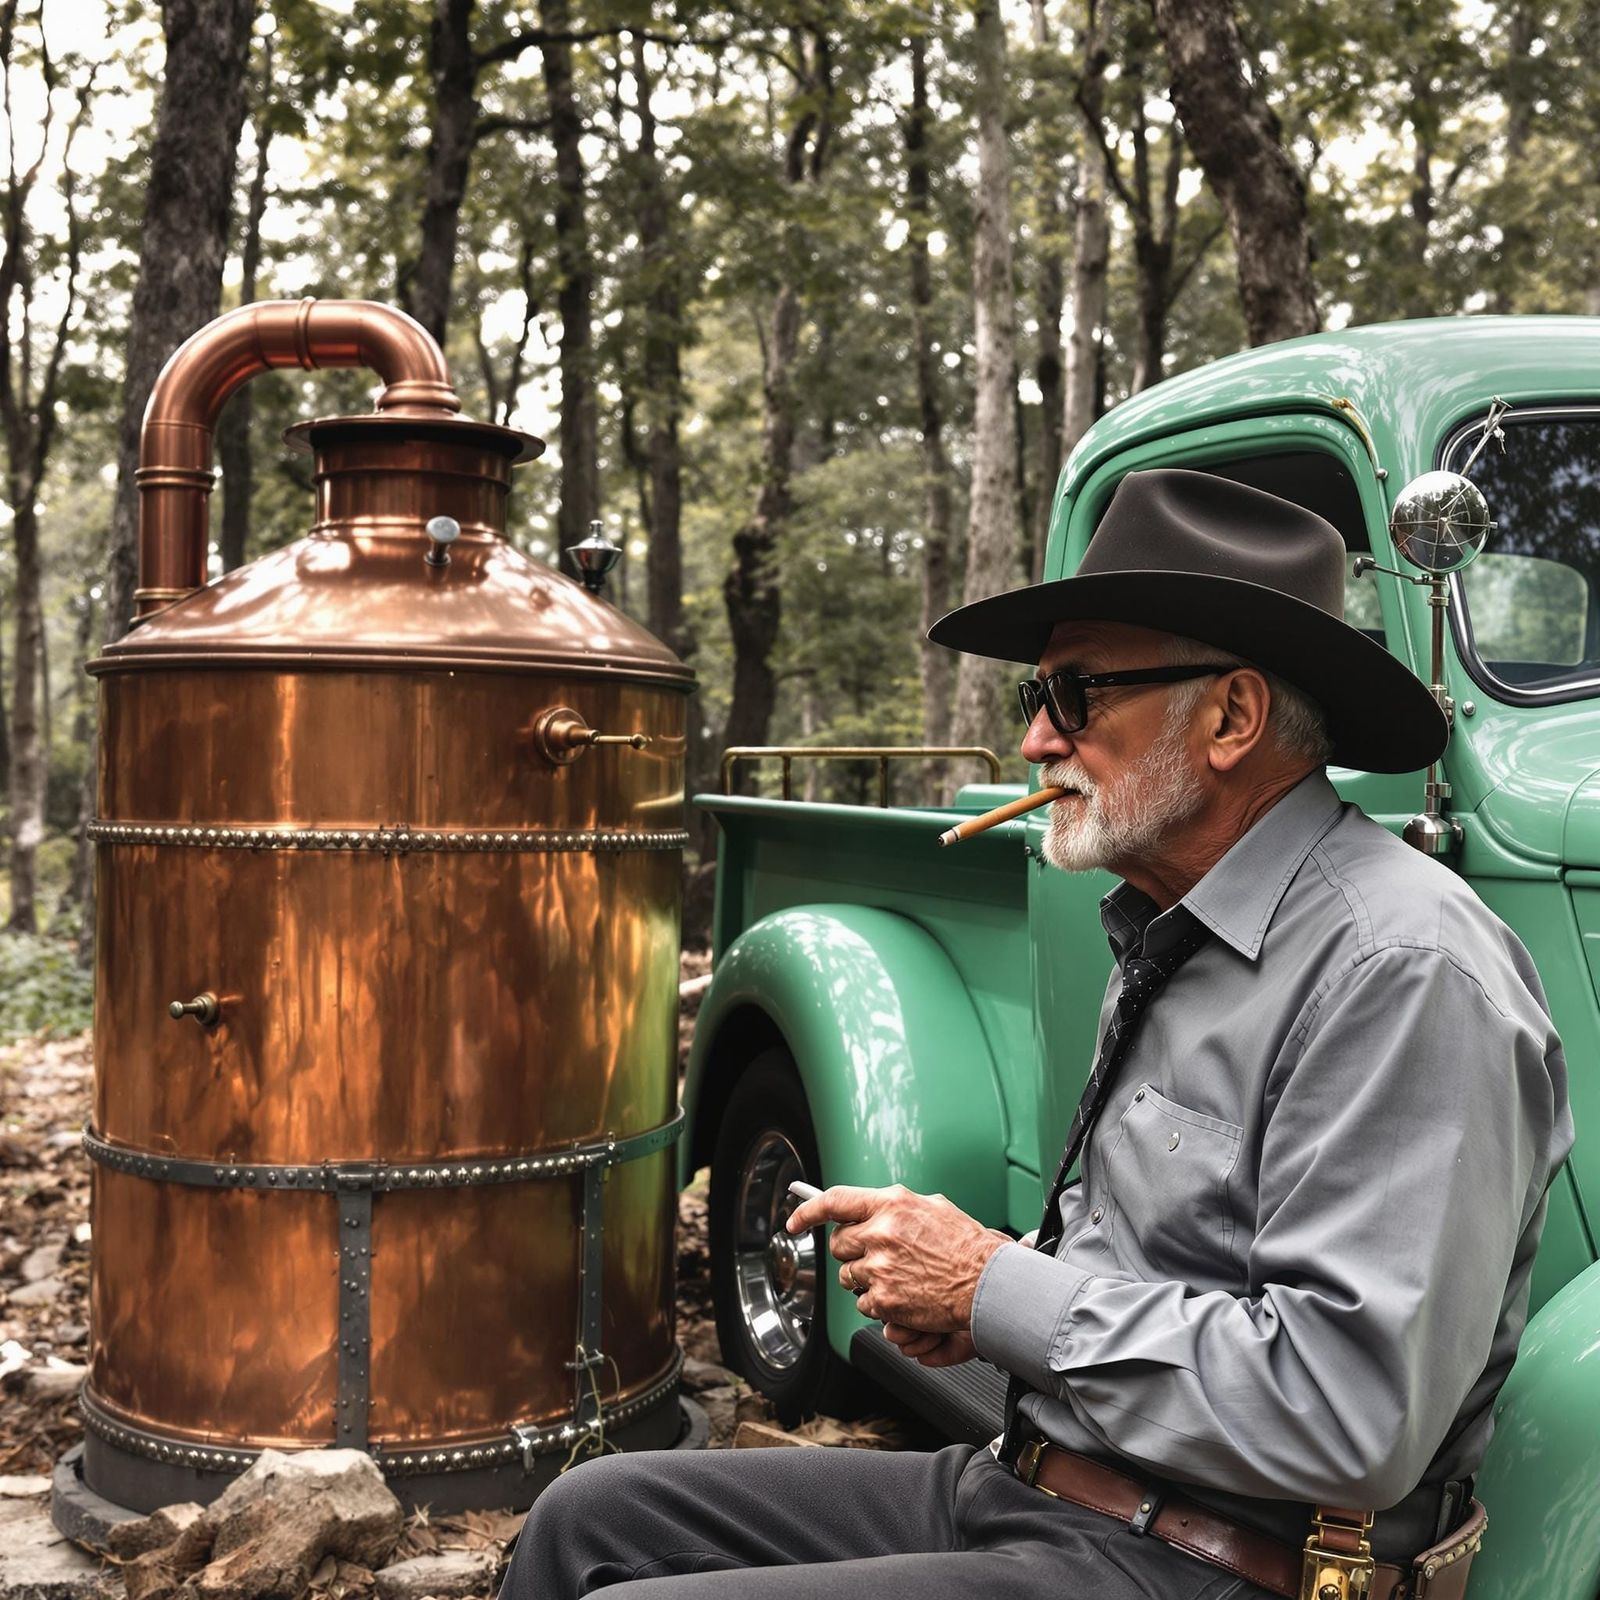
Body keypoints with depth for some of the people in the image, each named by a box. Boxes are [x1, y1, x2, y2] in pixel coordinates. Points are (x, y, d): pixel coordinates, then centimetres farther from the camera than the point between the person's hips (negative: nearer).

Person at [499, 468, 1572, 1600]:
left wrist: (997, 1290, -18)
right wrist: (969, 1283, 2)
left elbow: (1347, 1416, -26)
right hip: (1024, 1484, 9)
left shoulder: (1406, 970, -20)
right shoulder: (1170, 935, 11)